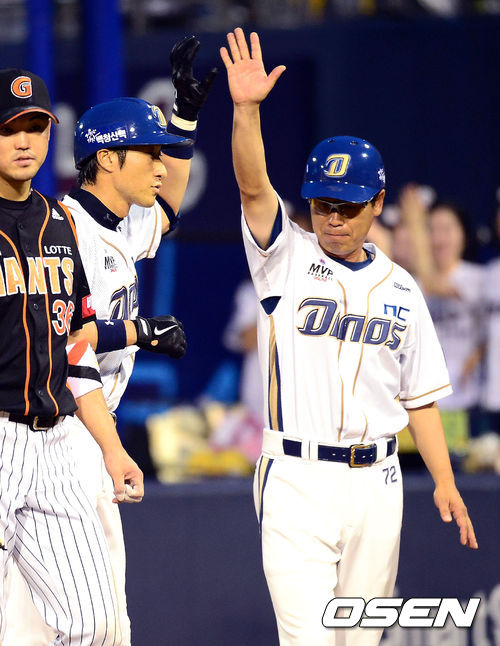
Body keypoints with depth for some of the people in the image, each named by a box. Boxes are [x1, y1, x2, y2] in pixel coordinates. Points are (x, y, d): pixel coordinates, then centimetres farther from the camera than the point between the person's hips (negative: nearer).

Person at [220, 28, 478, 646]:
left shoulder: (400, 288, 11)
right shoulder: (286, 258, 1)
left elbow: (419, 394, 13)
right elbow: (253, 187, -16)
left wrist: (444, 481, 3)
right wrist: (246, 109, -31)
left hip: (376, 480, 4)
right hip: (297, 476, -4)